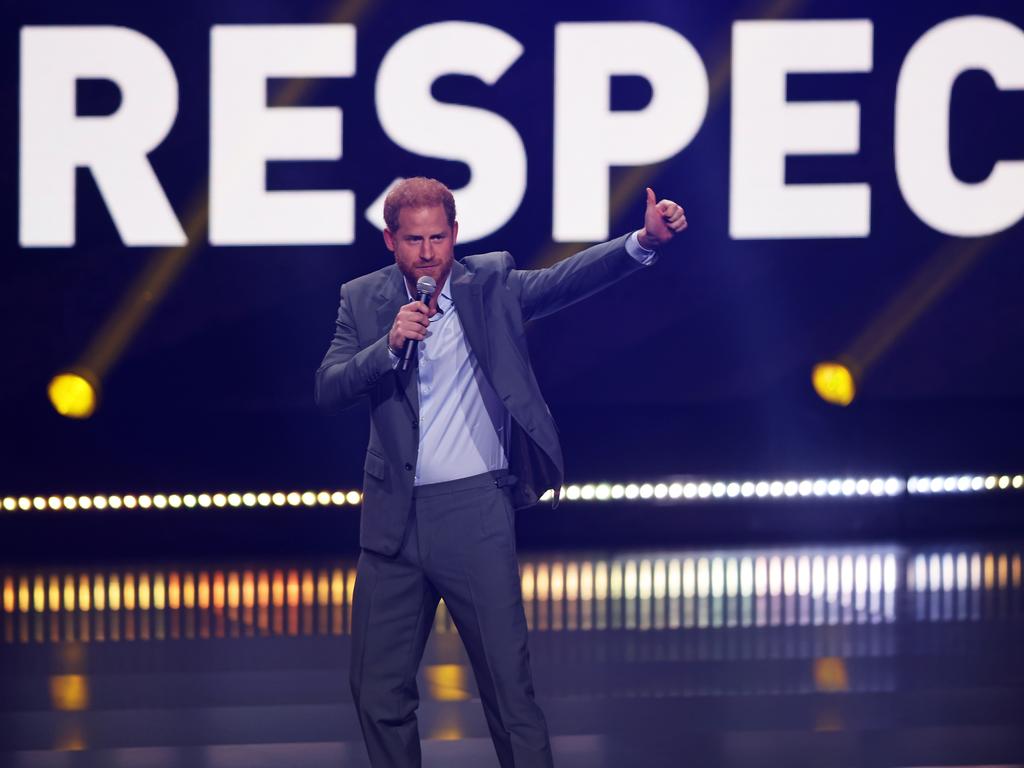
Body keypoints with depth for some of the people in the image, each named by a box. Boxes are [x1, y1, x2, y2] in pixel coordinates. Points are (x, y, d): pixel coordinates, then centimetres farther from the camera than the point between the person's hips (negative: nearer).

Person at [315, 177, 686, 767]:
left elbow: (568, 279, -13)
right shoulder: (364, 300, 6)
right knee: (378, 691, 9)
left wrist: (644, 241, -29)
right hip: (394, 519, 3)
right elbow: (329, 391, -3)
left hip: (475, 513, -3)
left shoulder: (491, 285, 0)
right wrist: (390, 345, -19)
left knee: (509, 685, -4)